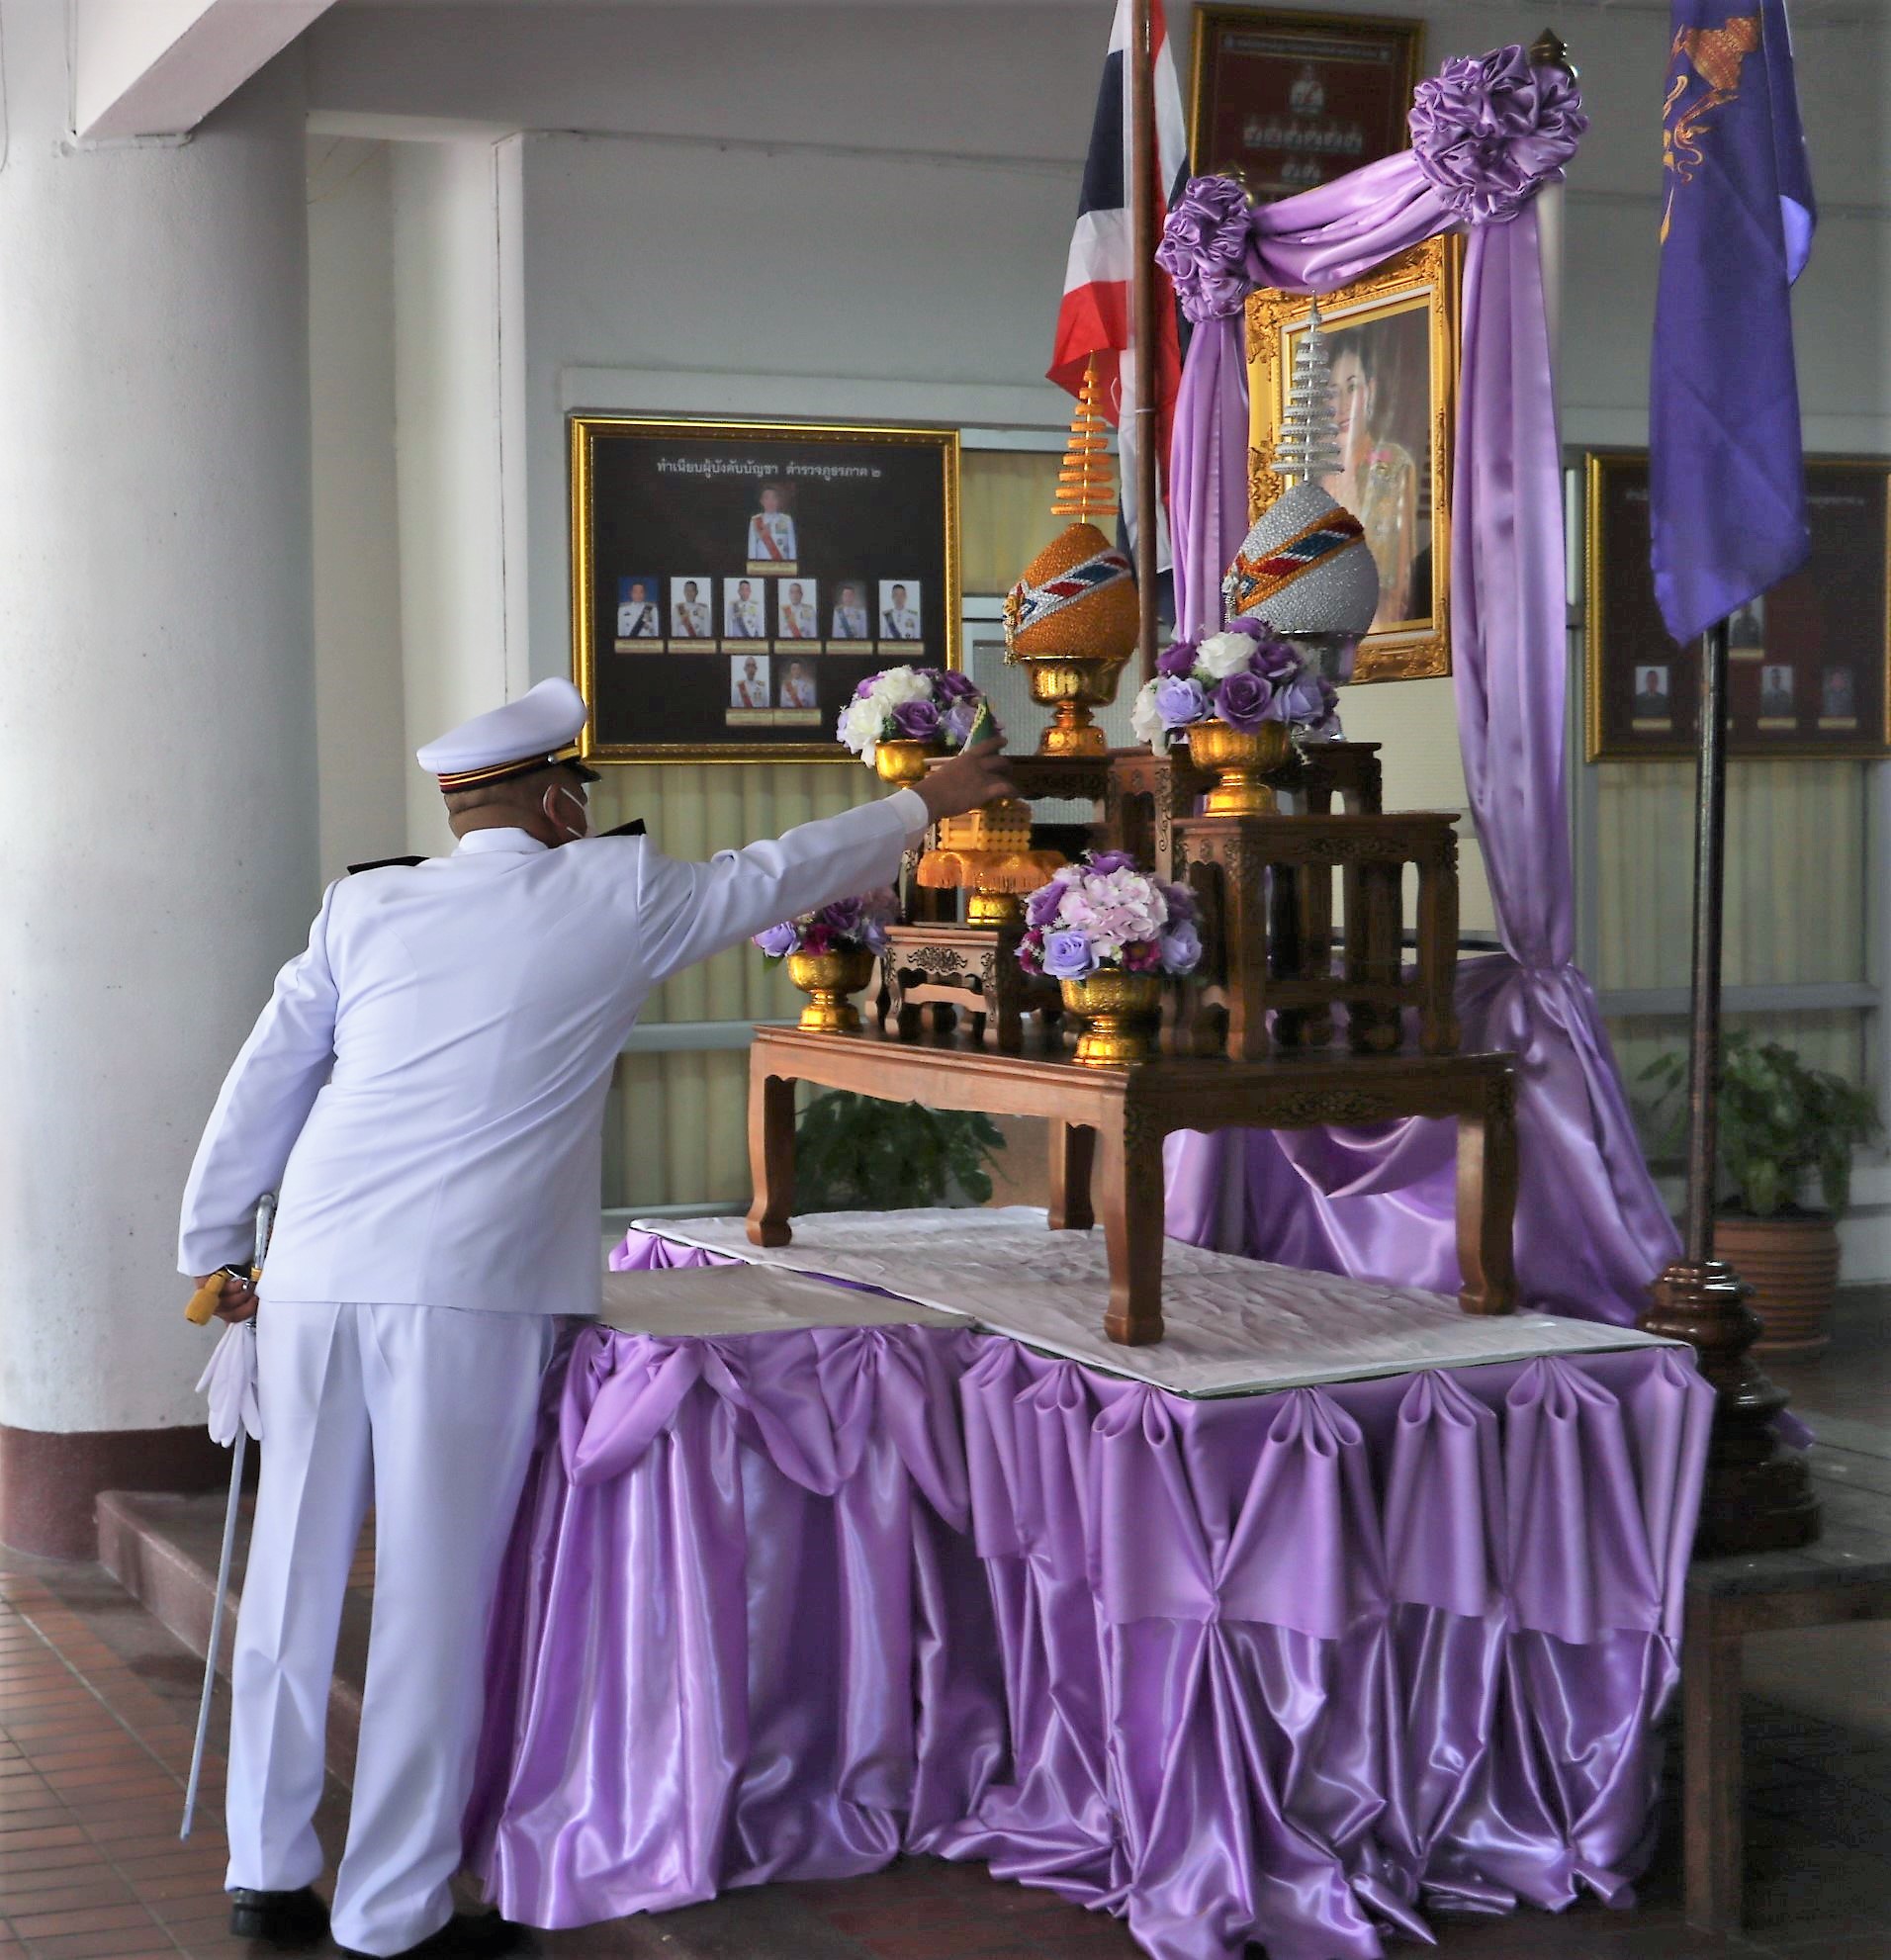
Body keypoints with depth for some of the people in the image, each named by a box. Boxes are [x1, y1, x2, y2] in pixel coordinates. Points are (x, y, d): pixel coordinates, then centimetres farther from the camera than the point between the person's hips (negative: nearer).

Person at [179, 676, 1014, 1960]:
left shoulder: (366, 906, 12)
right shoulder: (613, 894, 4)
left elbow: (266, 1081, 13)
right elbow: (779, 874, 17)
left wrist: (213, 1251, 24)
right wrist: (926, 804, 33)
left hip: (315, 1277, 5)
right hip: (468, 1290, -4)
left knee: (296, 1574, 12)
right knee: (434, 1597, 2)